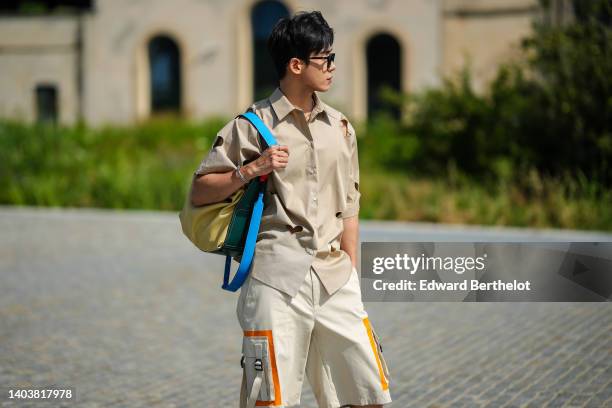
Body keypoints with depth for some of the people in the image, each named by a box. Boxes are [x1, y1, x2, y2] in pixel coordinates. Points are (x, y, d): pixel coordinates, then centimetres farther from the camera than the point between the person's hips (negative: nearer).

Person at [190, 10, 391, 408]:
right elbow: (200, 192, 0)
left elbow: (348, 207, 16)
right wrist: (251, 170, -15)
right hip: (277, 276, -5)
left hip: (334, 277, 5)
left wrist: (350, 275, 11)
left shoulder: (340, 126, 13)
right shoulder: (252, 125, -1)